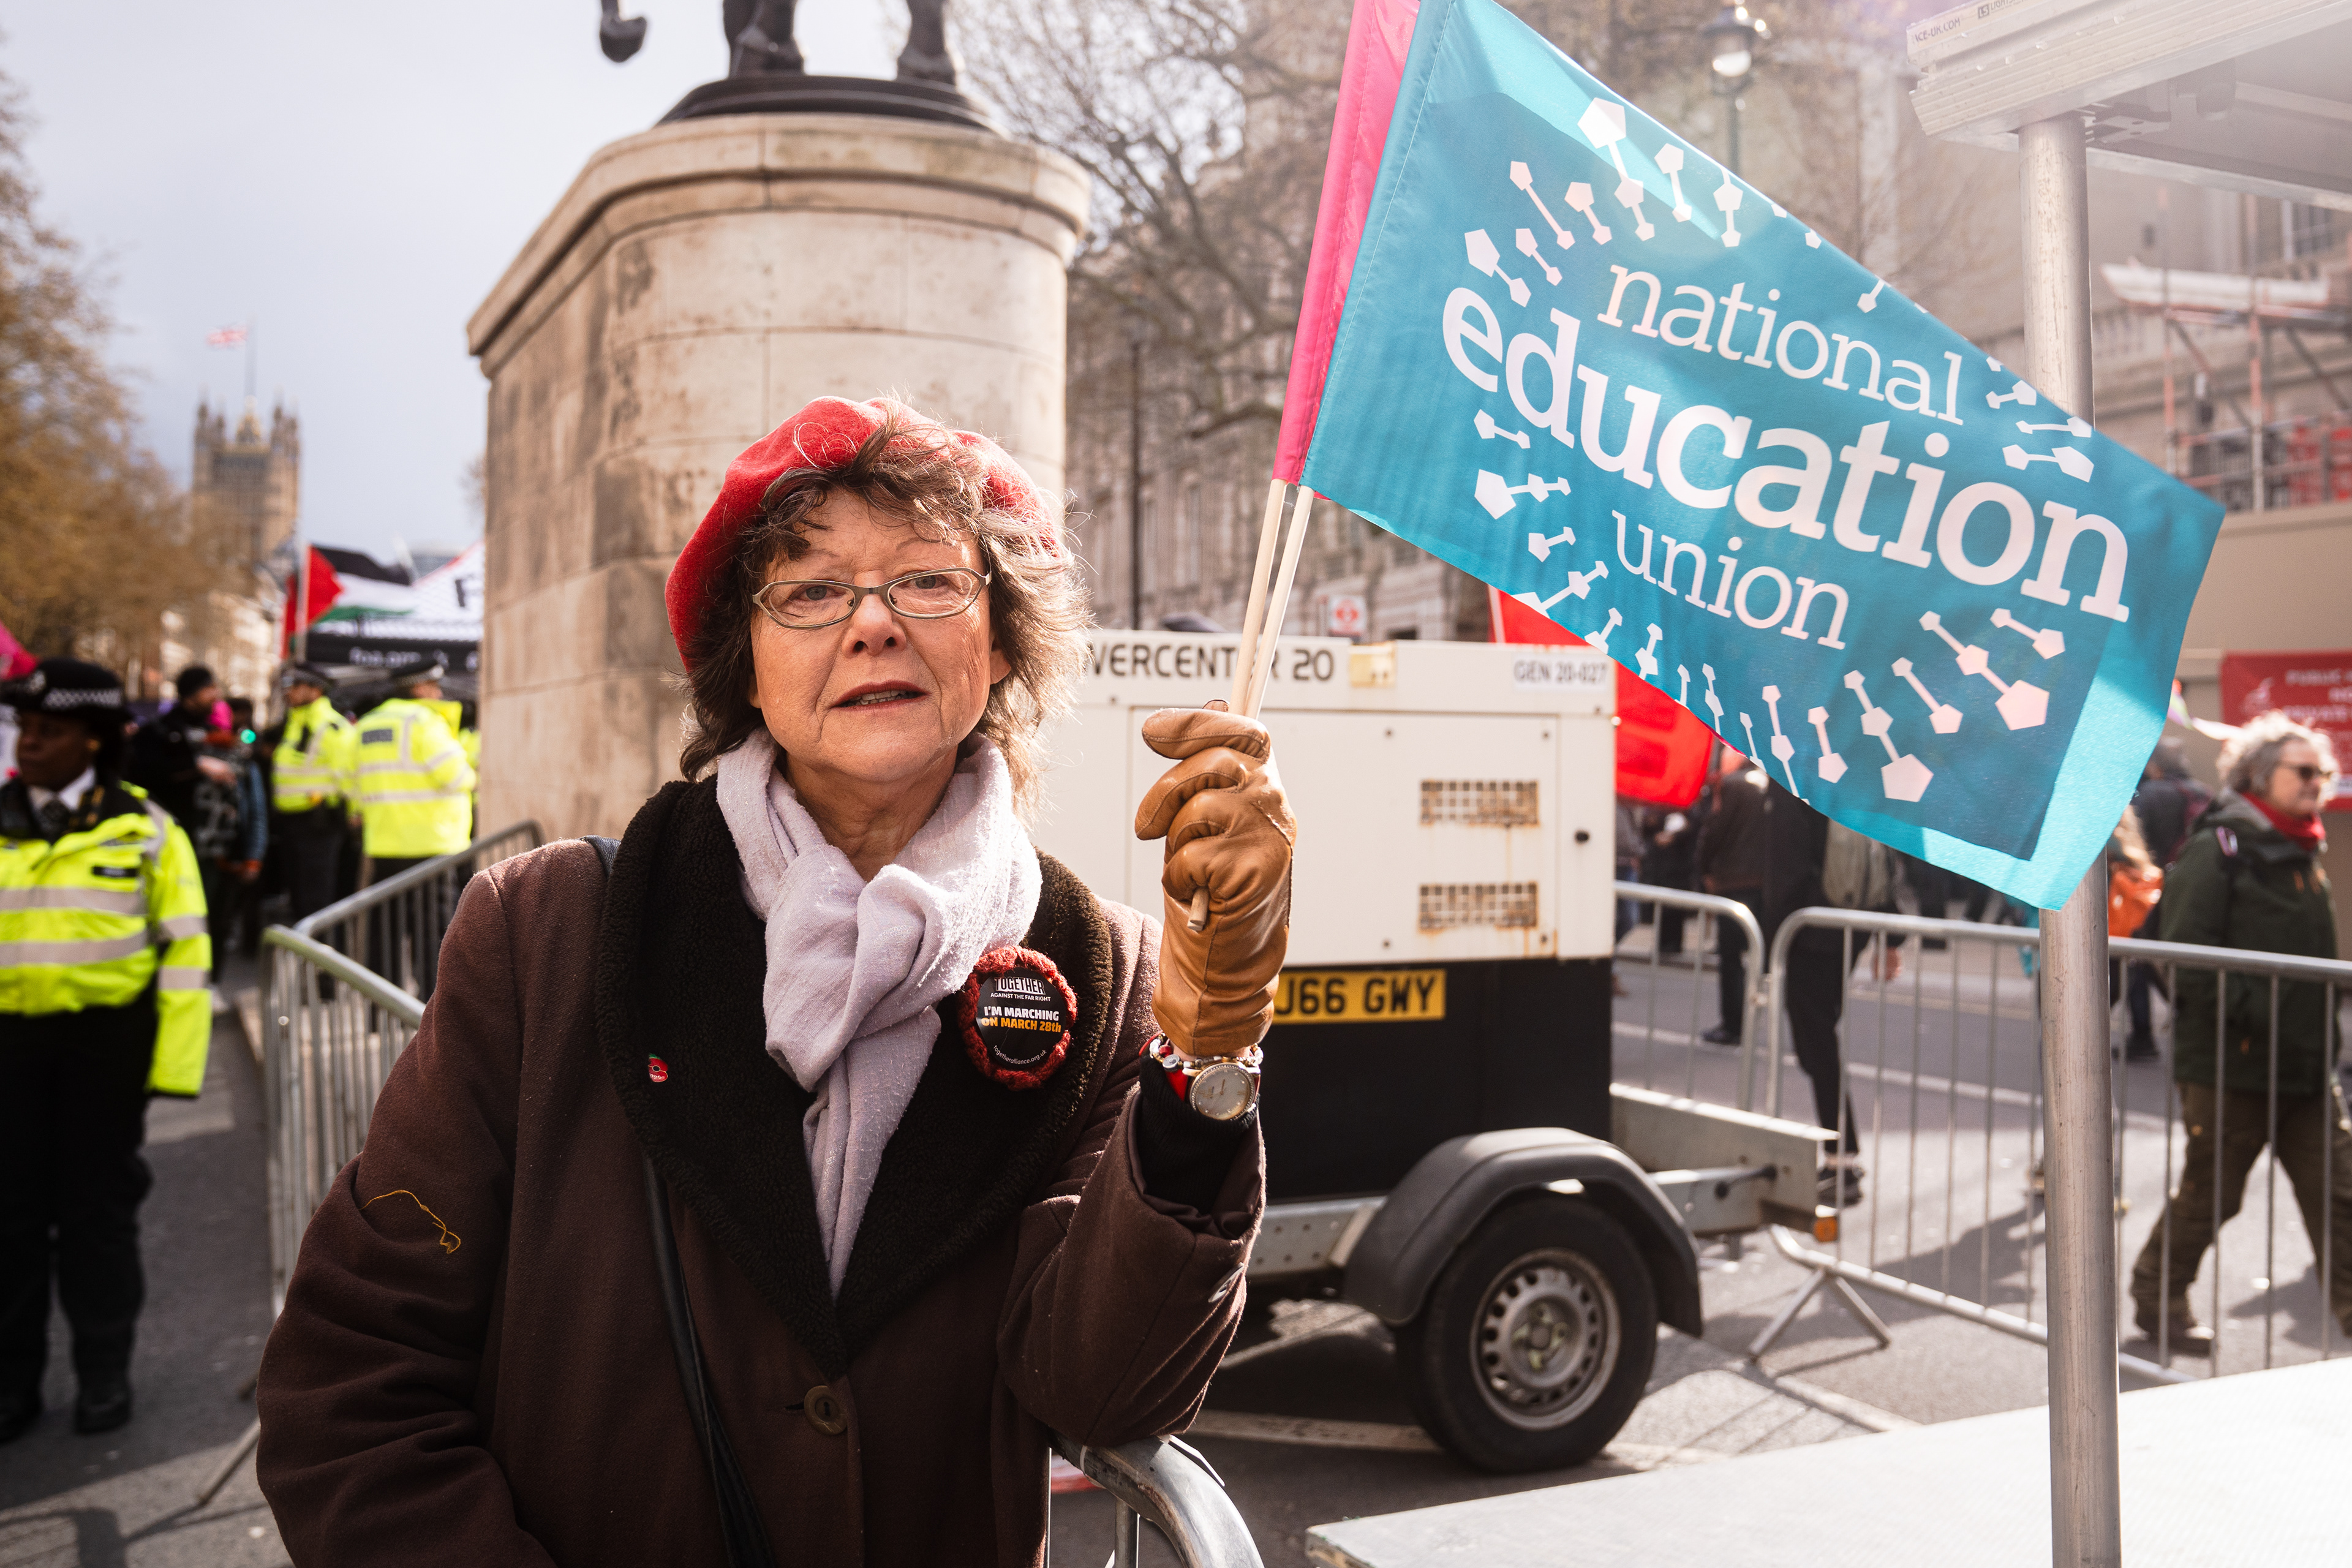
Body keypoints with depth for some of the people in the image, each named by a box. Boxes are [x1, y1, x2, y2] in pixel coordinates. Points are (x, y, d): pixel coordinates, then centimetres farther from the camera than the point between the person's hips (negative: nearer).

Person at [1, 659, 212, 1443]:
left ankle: (103, 1373, 24)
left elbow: (185, 946, -2)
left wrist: (172, 1060, -8)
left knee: (98, 1207, 9)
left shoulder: (145, 830, -2)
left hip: (108, 1040, -2)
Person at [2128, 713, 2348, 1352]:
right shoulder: (2217, 848, -12)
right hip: (2229, 1064, -7)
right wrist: (2254, 1011, -22)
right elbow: (2186, 957, -19)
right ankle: (2157, 1297, 24)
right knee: (2210, 1193, 5)